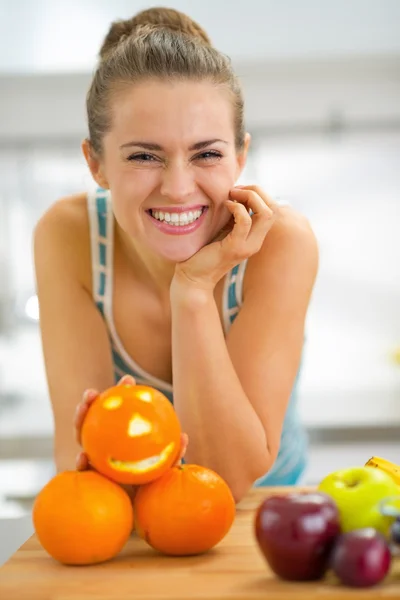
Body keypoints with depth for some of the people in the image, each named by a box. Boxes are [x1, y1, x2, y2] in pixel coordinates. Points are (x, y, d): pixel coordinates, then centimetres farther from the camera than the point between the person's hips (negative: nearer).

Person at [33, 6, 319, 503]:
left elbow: (232, 477, -22)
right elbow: (73, 448, -19)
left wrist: (195, 289, -30)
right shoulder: (66, 236, -16)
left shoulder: (280, 240, -21)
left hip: (259, 504, -1)